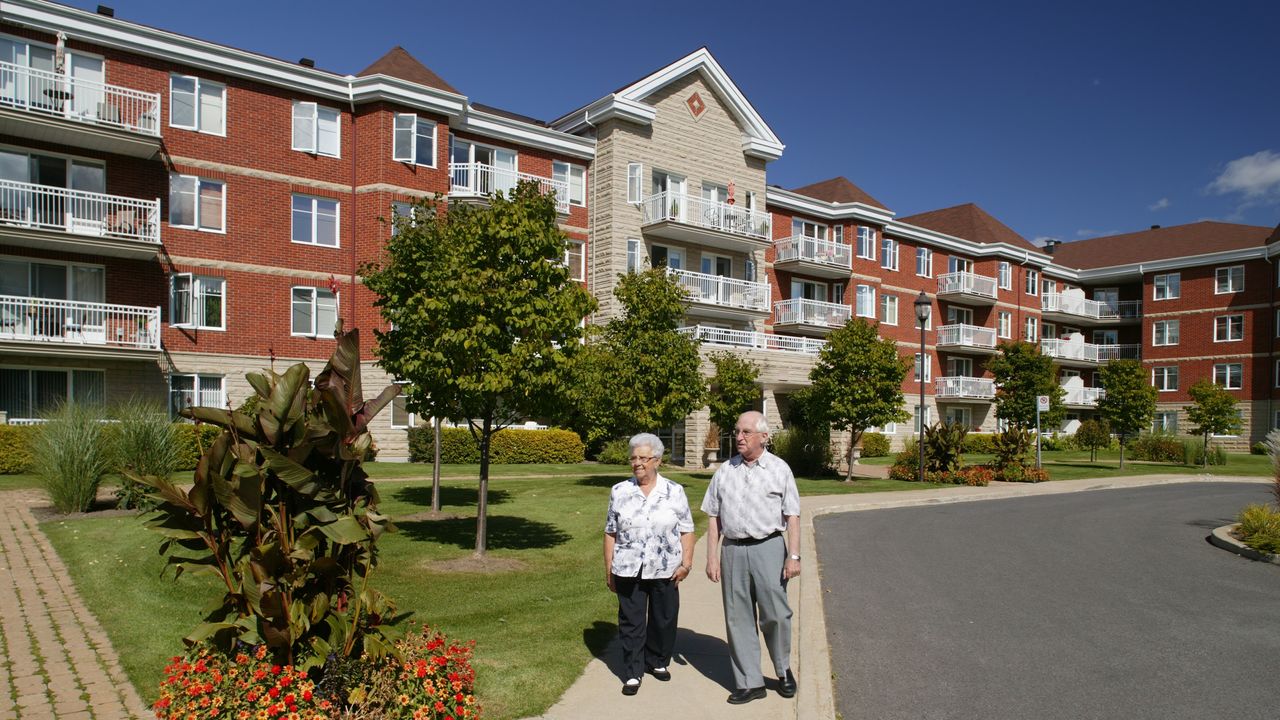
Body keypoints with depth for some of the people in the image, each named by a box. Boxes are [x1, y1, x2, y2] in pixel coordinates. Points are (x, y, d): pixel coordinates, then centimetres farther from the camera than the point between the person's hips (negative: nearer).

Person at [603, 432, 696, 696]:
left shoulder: (674, 492, -1)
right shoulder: (619, 492, 2)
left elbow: (686, 531, 1)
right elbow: (610, 533, 5)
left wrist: (686, 563, -8)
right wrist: (609, 570, 4)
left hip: (665, 571, 0)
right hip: (628, 571, 0)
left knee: (664, 620, 12)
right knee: (631, 623, 6)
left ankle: (658, 662, 33)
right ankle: (632, 674, 18)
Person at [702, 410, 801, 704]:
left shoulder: (779, 469, 2)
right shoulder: (724, 471, 8)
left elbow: (792, 516, 0)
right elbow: (713, 517, 9)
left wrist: (794, 556, -8)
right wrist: (712, 557, 4)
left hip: (769, 548, -3)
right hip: (732, 550, 3)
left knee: (775, 614, -1)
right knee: (738, 619, 6)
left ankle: (783, 670, 26)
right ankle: (749, 683, 18)